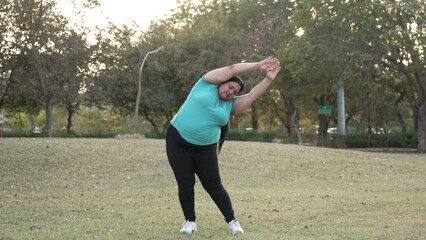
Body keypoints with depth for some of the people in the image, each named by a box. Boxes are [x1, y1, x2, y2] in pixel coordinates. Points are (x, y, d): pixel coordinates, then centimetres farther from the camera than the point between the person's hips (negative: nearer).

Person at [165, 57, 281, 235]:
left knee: (214, 186, 4)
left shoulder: (231, 105, 7)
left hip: (205, 149, 3)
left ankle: (231, 221, 14)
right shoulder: (207, 84, -1)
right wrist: (258, 65, -3)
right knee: (185, 184, 0)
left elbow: (252, 96, -2)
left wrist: (268, 79, -13)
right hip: (177, 141, -3)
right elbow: (232, 69, -5)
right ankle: (190, 221, 13)